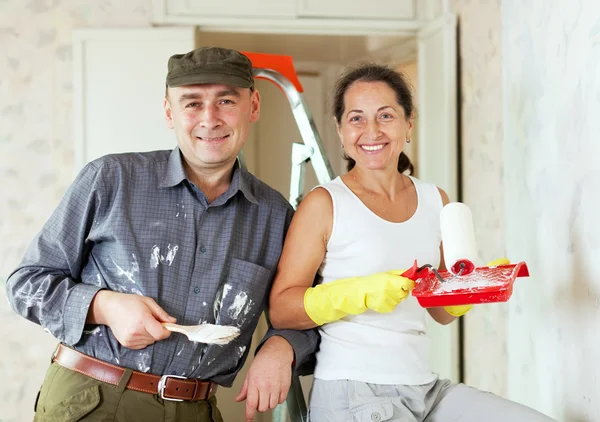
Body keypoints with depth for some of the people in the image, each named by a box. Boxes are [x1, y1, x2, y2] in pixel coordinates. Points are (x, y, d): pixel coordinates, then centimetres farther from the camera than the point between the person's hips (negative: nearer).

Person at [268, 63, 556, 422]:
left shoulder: (436, 201, 10)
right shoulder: (324, 204, -6)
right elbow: (280, 309, -9)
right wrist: (361, 293, -22)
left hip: (426, 388, 6)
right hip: (352, 393, -6)